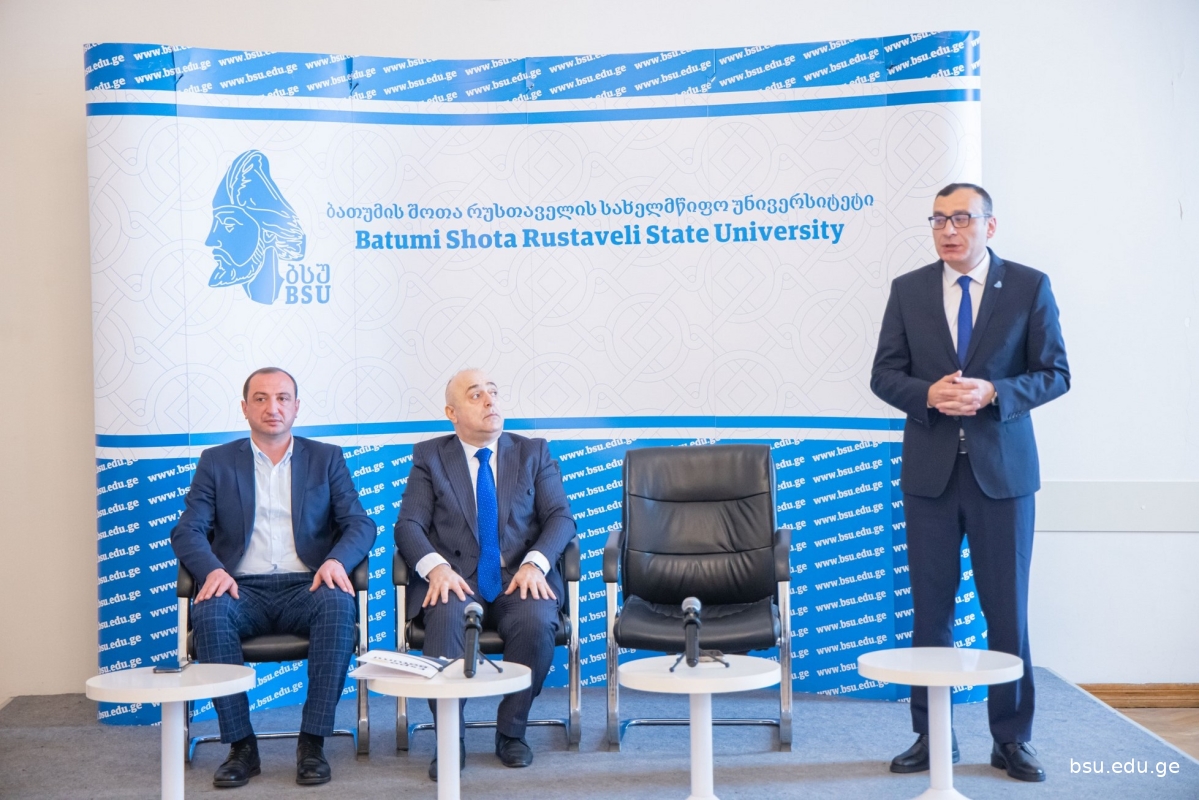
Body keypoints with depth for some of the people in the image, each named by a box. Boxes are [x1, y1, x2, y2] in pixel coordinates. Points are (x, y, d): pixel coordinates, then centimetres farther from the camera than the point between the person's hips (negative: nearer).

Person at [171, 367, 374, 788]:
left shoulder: (327, 459, 14)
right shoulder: (216, 462, 13)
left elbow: (361, 524, 5)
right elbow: (187, 531, 5)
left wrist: (337, 560, -17)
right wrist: (212, 569, -17)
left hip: (306, 588, 0)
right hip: (243, 591, 0)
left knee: (338, 606, -34)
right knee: (209, 612, -33)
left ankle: (313, 742, -25)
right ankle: (241, 745, -22)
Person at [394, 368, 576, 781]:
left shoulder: (534, 453, 14)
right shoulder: (429, 457, 11)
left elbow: (561, 518, 4)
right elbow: (408, 525, 1)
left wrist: (534, 564, -16)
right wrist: (436, 567, -20)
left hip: (519, 577, 1)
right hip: (456, 578, -1)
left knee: (537, 621, -32)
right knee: (445, 618, -34)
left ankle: (511, 732, -9)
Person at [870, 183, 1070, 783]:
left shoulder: (1029, 287, 1)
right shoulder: (908, 290, 6)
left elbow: (1055, 374, -1)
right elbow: (884, 374, 5)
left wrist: (993, 392, -17)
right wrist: (927, 393, -15)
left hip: (1002, 468, -1)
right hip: (930, 469, 2)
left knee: (1007, 608, 4)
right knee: (930, 608, 7)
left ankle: (1011, 739, 17)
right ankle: (931, 737, 18)